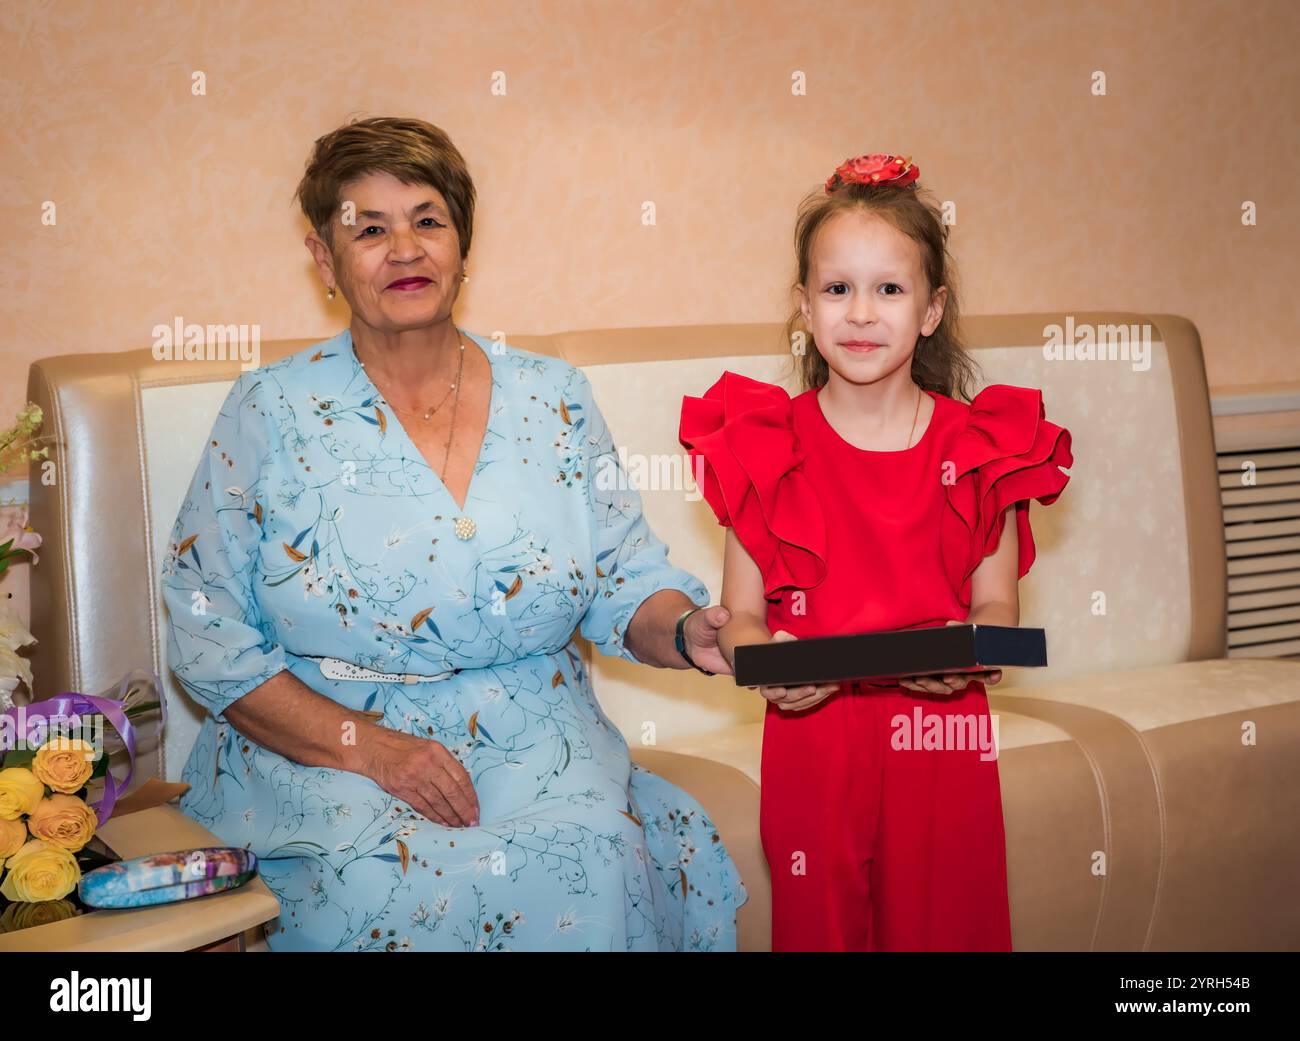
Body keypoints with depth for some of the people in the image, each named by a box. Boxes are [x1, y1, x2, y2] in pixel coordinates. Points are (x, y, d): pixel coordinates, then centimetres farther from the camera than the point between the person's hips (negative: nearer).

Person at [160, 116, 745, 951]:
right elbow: (206, 632, -3)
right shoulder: (273, 412, 0)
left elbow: (627, 585, 8)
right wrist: (369, 746, -14)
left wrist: (686, 631, -17)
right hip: (323, 757, -2)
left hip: (539, 757, 2)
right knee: (403, 889, -32)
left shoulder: (553, 400, 6)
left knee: (592, 867, -27)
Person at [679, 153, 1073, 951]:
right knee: (817, 923, 7)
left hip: (940, 737, 1)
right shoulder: (767, 449, -1)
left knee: (943, 923, 8)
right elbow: (740, 613, 0)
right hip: (811, 735, 0)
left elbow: (997, 603, 4)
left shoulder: (982, 450, 1)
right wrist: (764, 657, -21)